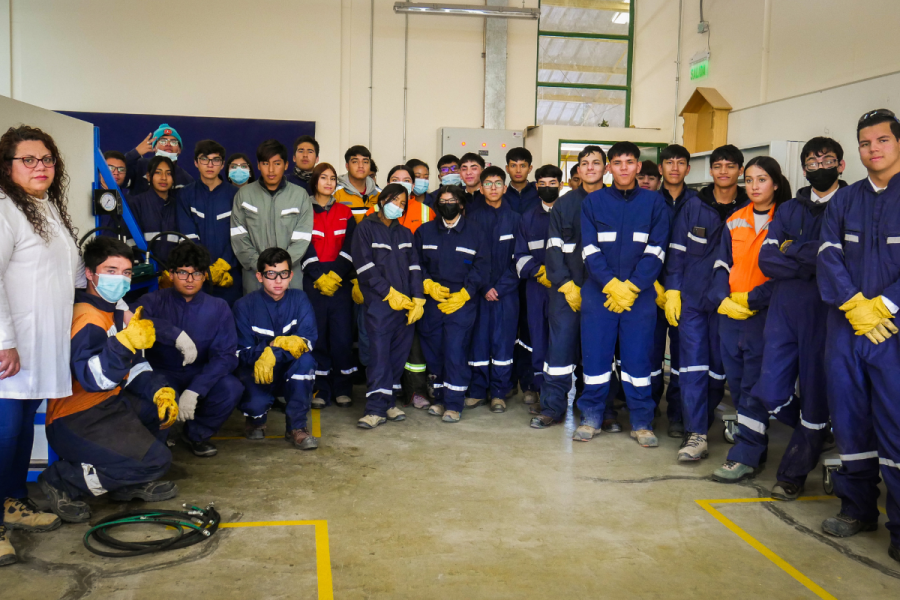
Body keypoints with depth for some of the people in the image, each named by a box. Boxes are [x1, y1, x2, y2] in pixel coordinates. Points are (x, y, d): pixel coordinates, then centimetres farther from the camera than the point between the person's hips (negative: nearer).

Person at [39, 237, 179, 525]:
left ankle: (129, 483, 12)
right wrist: (125, 342, -40)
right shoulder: (86, 317, -19)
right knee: (154, 460, -19)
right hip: (75, 422, -10)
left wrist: (159, 391, -4)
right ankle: (63, 481, -5)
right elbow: (93, 379, -29)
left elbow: (135, 367, 13)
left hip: (106, 404, 10)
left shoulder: (118, 311, 10)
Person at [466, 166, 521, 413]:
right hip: (480, 290, 1)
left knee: (503, 340, 0)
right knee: (478, 339, 2)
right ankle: (478, 390, 12)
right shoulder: (474, 219, 7)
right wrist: (484, 287, -7)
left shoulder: (515, 219, 6)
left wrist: (500, 287, -8)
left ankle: (499, 393, 8)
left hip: (506, 291, -1)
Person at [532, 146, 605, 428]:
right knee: (560, 345, -1)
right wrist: (567, 285, -7)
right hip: (565, 289, 0)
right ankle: (553, 406, 9)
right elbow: (554, 248, 4)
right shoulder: (563, 204, 8)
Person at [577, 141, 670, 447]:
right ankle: (590, 417, 16)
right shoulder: (593, 201, 6)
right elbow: (590, 249, -1)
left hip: (640, 294, 0)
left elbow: (655, 251, 0)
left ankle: (642, 422, 13)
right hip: (598, 292, 0)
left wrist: (631, 287, -10)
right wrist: (611, 285, -12)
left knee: (638, 357, 2)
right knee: (595, 355, 2)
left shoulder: (654, 202, 6)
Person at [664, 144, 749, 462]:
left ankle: (701, 419, 25)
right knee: (692, 362, -6)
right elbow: (677, 250, 5)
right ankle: (696, 433, -5)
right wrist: (672, 290, -3)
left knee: (719, 364, 7)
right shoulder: (693, 206, 5)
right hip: (691, 297, 0)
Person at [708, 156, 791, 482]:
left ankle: (746, 456, -2)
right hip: (730, 312, 5)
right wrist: (723, 299, -5)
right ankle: (755, 446, 20)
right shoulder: (735, 221, 14)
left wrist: (752, 299, -13)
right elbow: (722, 265, 12)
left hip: (765, 312, -5)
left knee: (754, 384, -6)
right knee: (736, 380, 8)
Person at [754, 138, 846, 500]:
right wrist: (812, 262, -10)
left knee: (815, 394, 3)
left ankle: (794, 473, 19)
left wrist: (793, 249, -7)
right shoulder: (788, 210, 15)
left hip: (825, 312, -4)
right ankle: (818, 433, 32)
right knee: (771, 395, 2)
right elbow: (767, 260, 2)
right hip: (784, 310, 4)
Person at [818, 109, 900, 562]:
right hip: (845, 327, 4)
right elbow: (828, 257, 2)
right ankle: (857, 508, 22)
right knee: (849, 421, 9)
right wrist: (854, 303, -11)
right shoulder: (844, 201, 13)